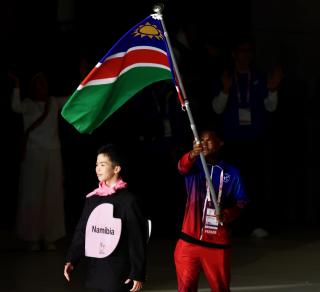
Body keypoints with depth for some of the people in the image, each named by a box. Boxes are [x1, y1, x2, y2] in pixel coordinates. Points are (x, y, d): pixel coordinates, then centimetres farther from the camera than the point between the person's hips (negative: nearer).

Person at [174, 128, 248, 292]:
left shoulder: (232, 172, 5)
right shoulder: (194, 166, 3)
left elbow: (241, 202, 5)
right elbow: (182, 167, -20)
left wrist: (229, 213, -19)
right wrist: (192, 155, -45)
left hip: (218, 243, 0)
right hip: (189, 241, 0)